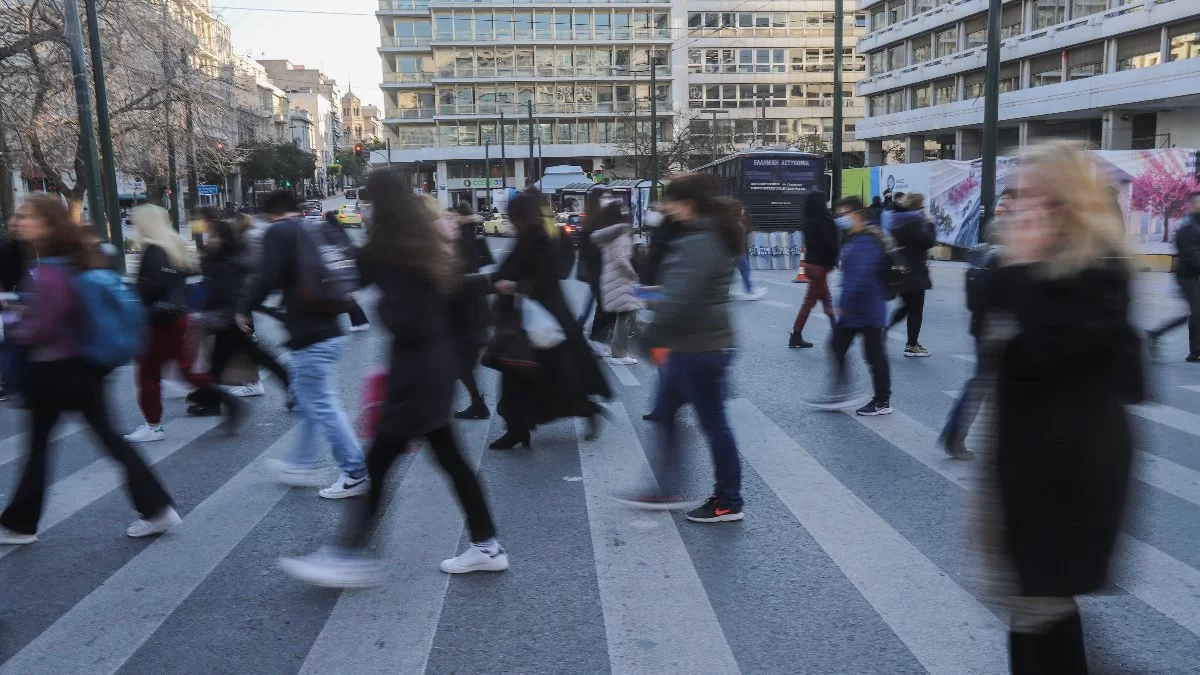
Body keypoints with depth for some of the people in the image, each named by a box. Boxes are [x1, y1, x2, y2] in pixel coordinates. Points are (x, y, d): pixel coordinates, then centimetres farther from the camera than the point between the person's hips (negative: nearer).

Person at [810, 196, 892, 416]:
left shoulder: (868, 241, -21)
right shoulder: (853, 239, 12)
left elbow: (861, 277, -30)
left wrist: (844, 304, -26)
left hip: (867, 309, -10)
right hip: (852, 309, 10)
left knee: (874, 353, 1)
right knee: (837, 346, 14)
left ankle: (883, 401, 13)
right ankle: (839, 392, 24)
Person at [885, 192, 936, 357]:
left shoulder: (896, 219, 12)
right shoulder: (915, 220, -16)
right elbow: (928, 241, -19)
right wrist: (930, 225, -4)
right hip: (914, 271, -9)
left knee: (908, 305, 20)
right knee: (916, 308, 1)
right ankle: (912, 345, 7)